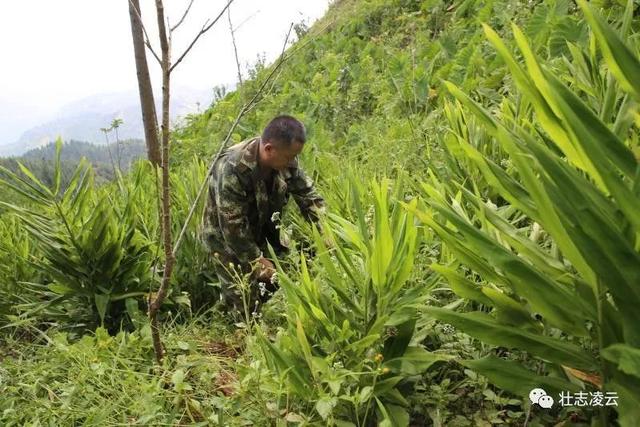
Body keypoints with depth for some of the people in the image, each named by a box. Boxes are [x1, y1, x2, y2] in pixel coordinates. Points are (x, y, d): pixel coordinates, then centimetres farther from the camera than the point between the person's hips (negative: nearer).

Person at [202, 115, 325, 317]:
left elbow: (308, 196, -6)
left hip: (261, 231, 6)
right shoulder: (232, 170, -35)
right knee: (245, 303, -2)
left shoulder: (286, 160, -15)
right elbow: (233, 227, -31)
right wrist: (257, 262, -24)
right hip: (227, 238, -6)